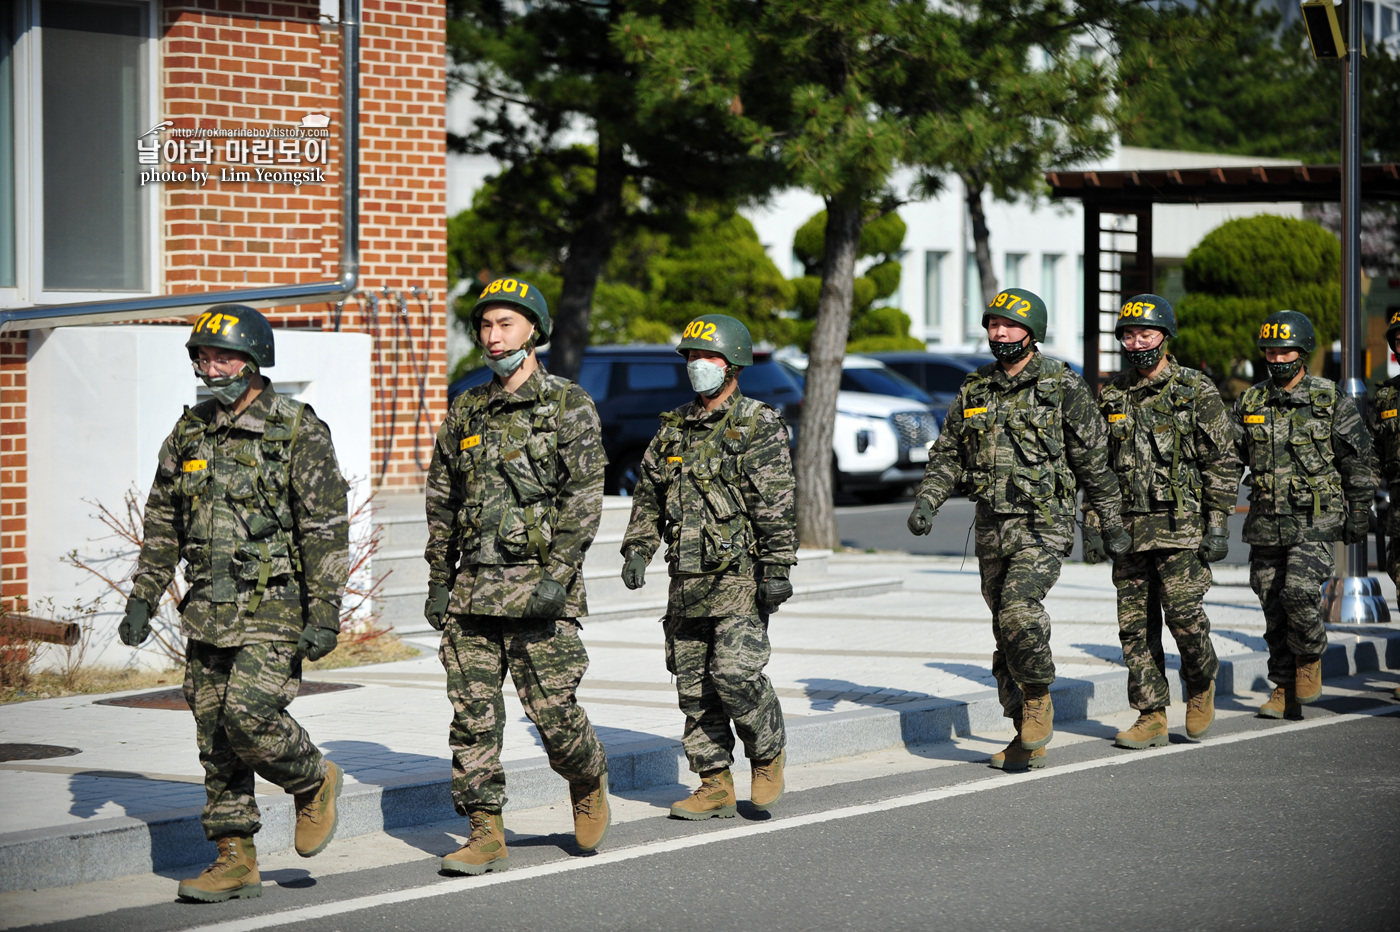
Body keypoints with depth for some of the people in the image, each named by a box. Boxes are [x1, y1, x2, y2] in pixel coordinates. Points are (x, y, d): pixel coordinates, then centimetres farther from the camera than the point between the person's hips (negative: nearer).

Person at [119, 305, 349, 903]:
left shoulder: (298, 431, -8)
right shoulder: (189, 432, 10)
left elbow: (327, 528, -10)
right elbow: (162, 523, 17)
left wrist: (324, 613, -15)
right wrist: (142, 601, 12)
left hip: (274, 606, -6)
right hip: (209, 609, 6)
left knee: (250, 716, -18)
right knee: (215, 737, 4)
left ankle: (315, 784, 11)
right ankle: (235, 861, 11)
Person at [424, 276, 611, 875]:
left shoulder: (568, 405, -2)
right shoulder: (467, 410, 13)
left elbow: (584, 496, -9)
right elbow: (442, 500, 18)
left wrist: (558, 575, -17)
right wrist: (439, 579, 12)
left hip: (539, 582, -5)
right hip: (472, 588, 5)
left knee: (552, 710, -4)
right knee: (473, 713, 0)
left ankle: (589, 785, 25)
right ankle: (485, 835, 5)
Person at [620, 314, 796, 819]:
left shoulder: (758, 425, -5)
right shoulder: (674, 427, 14)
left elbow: (776, 506, -10)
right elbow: (648, 493, 20)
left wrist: (776, 569, -16)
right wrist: (637, 548, 7)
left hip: (740, 577, -6)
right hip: (687, 580, 6)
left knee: (736, 673, -15)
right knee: (693, 686, 5)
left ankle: (768, 755, 9)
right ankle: (716, 785, 11)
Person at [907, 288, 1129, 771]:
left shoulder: (1064, 387, -3)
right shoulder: (974, 390, 11)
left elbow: (1094, 460, 1)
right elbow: (947, 454, 14)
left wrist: (1112, 523, 3)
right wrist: (926, 500, -2)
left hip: (1043, 524, -6)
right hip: (992, 527, 6)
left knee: (1019, 609, -25)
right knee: (1006, 631, 7)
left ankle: (1038, 698, -3)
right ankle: (1029, 739, 15)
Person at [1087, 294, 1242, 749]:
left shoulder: (1196, 391, -1)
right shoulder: (1110, 396, 10)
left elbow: (1223, 461, -2)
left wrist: (1219, 523, -8)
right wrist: (1092, 526, 9)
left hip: (1181, 526, -4)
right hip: (1128, 529, 4)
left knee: (1183, 611, -12)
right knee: (1135, 624, 2)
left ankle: (1201, 685, 16)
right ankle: (1151, 717, 7)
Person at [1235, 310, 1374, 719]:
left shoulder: (1332, 402, -1)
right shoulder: (1249, 404, 8)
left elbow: (1357, 463, 3)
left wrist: (1358, 516, 0)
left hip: (1314, 521, -4)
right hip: (1265, 525, 4)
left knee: (1298, 593, -20)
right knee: (1273, 607, 4)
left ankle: (1310, 659, 5)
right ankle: (1284, 691, 12)